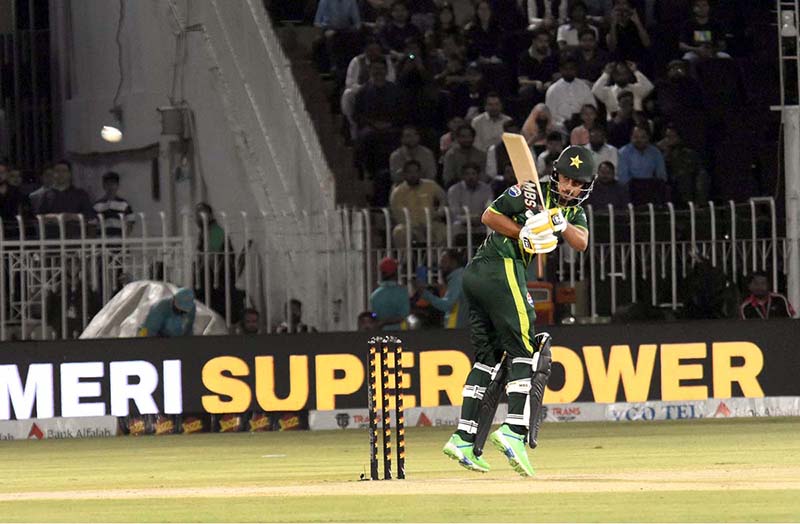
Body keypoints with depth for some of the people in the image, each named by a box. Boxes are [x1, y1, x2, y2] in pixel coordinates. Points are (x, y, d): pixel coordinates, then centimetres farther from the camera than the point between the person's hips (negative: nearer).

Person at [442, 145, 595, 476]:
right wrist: (524, 234, -15)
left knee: (488, 355, 8)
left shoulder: (574, 213, 19)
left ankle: (464, 438, 6)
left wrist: (559, 223, -18)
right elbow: (490, 216, -6)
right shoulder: (531, 194, -1)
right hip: (502, 270, -9)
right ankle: (514, 430, -25)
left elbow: (581, 243, 0)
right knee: (524, 350, -13)